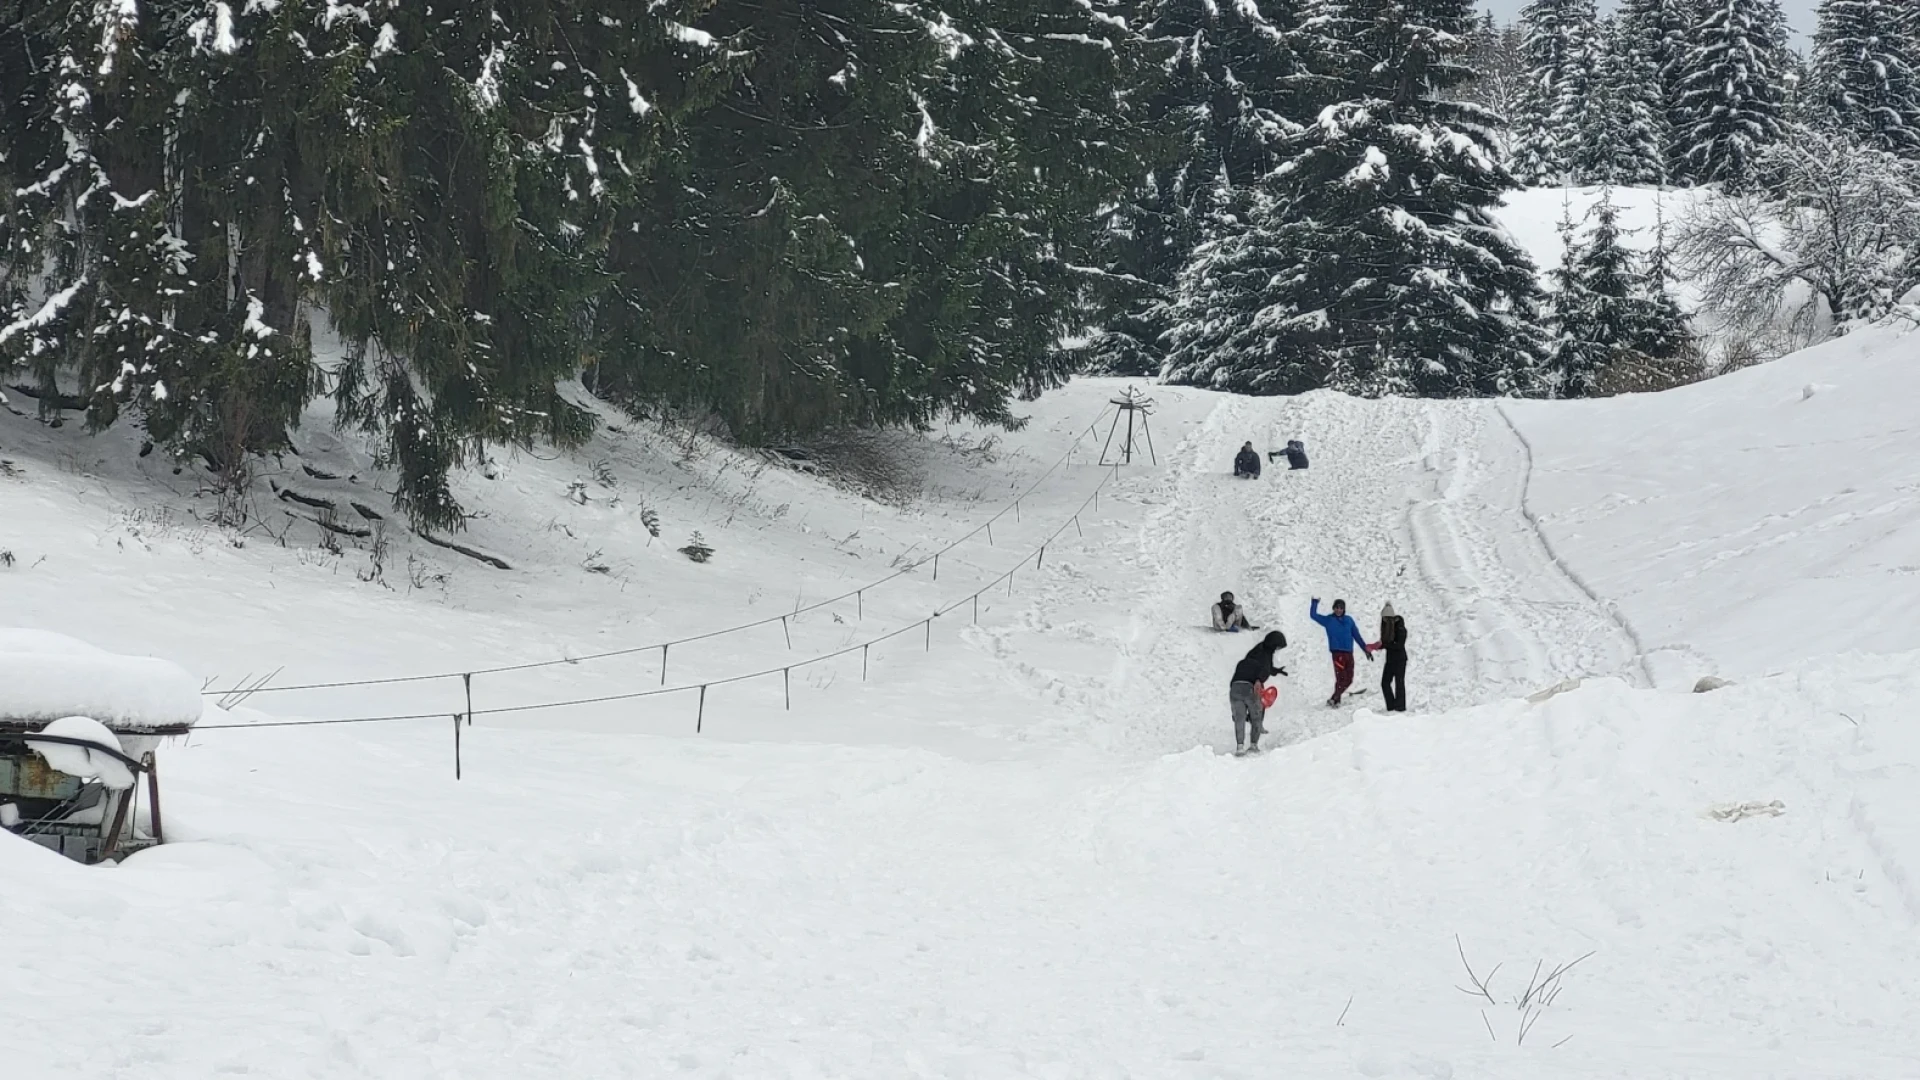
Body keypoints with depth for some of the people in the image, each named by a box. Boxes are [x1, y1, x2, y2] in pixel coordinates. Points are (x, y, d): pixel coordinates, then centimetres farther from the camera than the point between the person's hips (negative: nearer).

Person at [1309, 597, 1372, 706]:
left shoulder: (1349, 620, 12)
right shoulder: (1328, 620, 6)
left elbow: (1357, 636, 16)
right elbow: (1313, 615, 1)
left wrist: (1366, 649, 14)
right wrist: (1315, 603, -11)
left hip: (1349, 653, 4)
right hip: (1337, 653, -4)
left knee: (1348, 680, 3)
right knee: (1341, 678, -16)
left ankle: (1335, 698, 16)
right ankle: (1335, 699, -7)